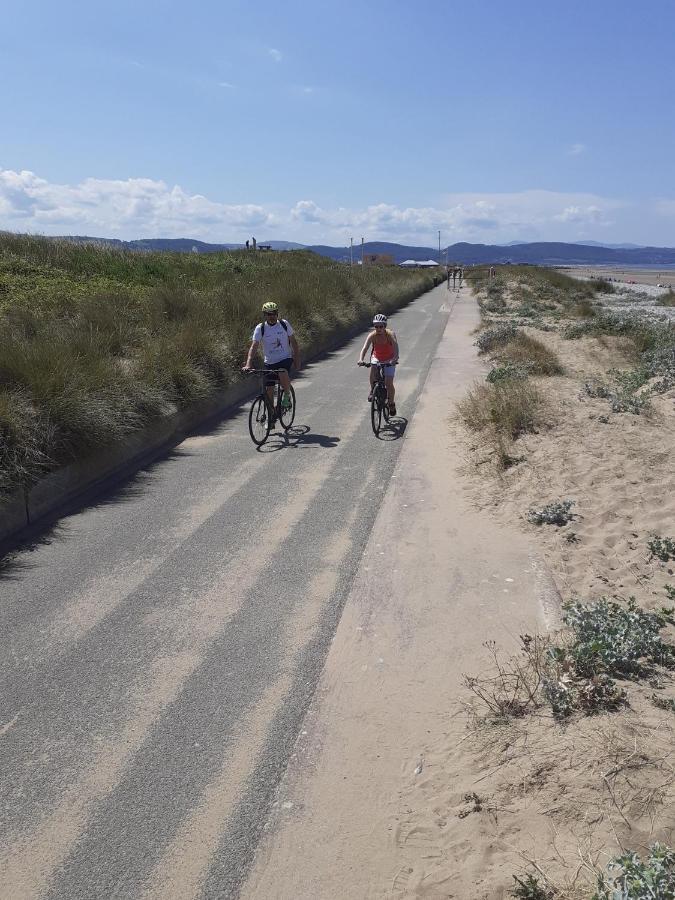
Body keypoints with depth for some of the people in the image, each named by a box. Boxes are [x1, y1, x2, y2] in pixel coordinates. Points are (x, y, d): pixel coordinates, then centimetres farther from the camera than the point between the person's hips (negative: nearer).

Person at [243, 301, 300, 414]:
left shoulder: (284, 324, -5)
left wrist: (297, 359, 2)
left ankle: (287, 395, -6)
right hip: (269, 362, 1)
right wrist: (248, 364, -30)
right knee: (269, 390, 1)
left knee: (283, 374, -34)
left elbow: (293, 342, 5)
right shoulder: (260, 328, -8)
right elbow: (254, 346, -17)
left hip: (285, 359, -1)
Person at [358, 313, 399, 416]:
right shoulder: (372, 335, -22)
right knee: (373, 368, -34)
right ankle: (372, 390, -11)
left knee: (389, 383, -9)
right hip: (377, 358, 1)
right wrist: (361, 359, -52)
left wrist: (395, 359, -58)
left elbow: (395, 346, -40)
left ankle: (391, 403, 15)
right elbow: (365, 347, -33)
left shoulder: (390, 334, -26)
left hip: (389, 359, -1)